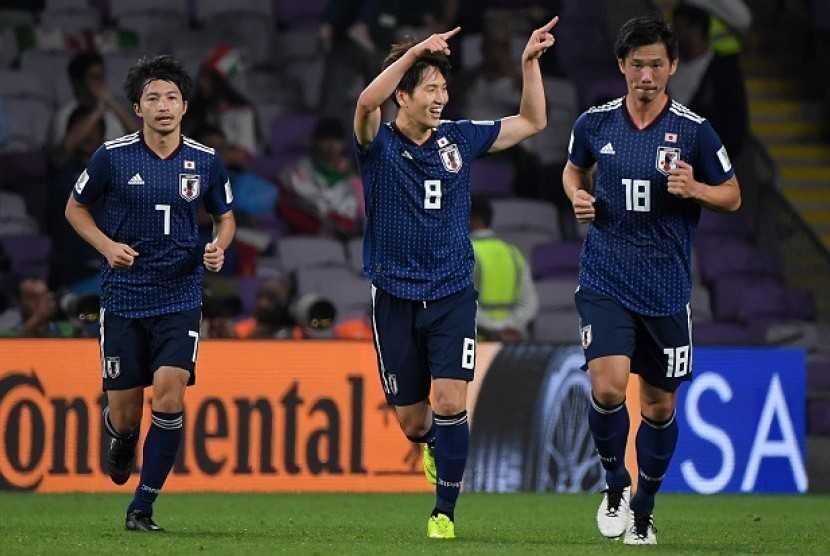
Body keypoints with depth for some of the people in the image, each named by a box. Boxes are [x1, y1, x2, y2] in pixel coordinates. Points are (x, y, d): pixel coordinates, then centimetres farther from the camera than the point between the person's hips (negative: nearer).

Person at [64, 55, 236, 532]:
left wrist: (219, 246, -6)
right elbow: (76, 208, 9)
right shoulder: (113, 156, -4)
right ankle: (122, 439, 42)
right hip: (124, 297, 0)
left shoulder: (205, 161, 1)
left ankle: (143, 507, -6)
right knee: (125, 415, 2)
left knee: (170, 394, -17)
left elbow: (225, 216, 16)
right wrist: (107, 245, -9)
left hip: (181, 299, 0)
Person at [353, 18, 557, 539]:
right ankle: (433, 446, 44)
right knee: (412, 419, 7)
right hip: (396, 297, -1)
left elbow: (532, 121, 13)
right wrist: (417, 50, -34)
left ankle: (445, 512, -2)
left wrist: (530, 62, 1)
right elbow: (367, 103, -28)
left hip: (452, 294, 1)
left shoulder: (459, 138, 5)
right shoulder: (379, 144, -5)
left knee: (450, 402, -15)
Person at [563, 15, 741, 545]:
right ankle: (615, 482, 7)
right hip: (605, 281, 0)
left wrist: (694, 189, -16)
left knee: (660, 406, 7)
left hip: (667, 289, 0)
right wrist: (577, 196, 0)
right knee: (608, 387, -19)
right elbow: (574, 168, 22)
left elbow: (733, 196, 5)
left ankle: (644, 509, 27)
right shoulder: (595, 123, 1)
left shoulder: (694, 131, -5)